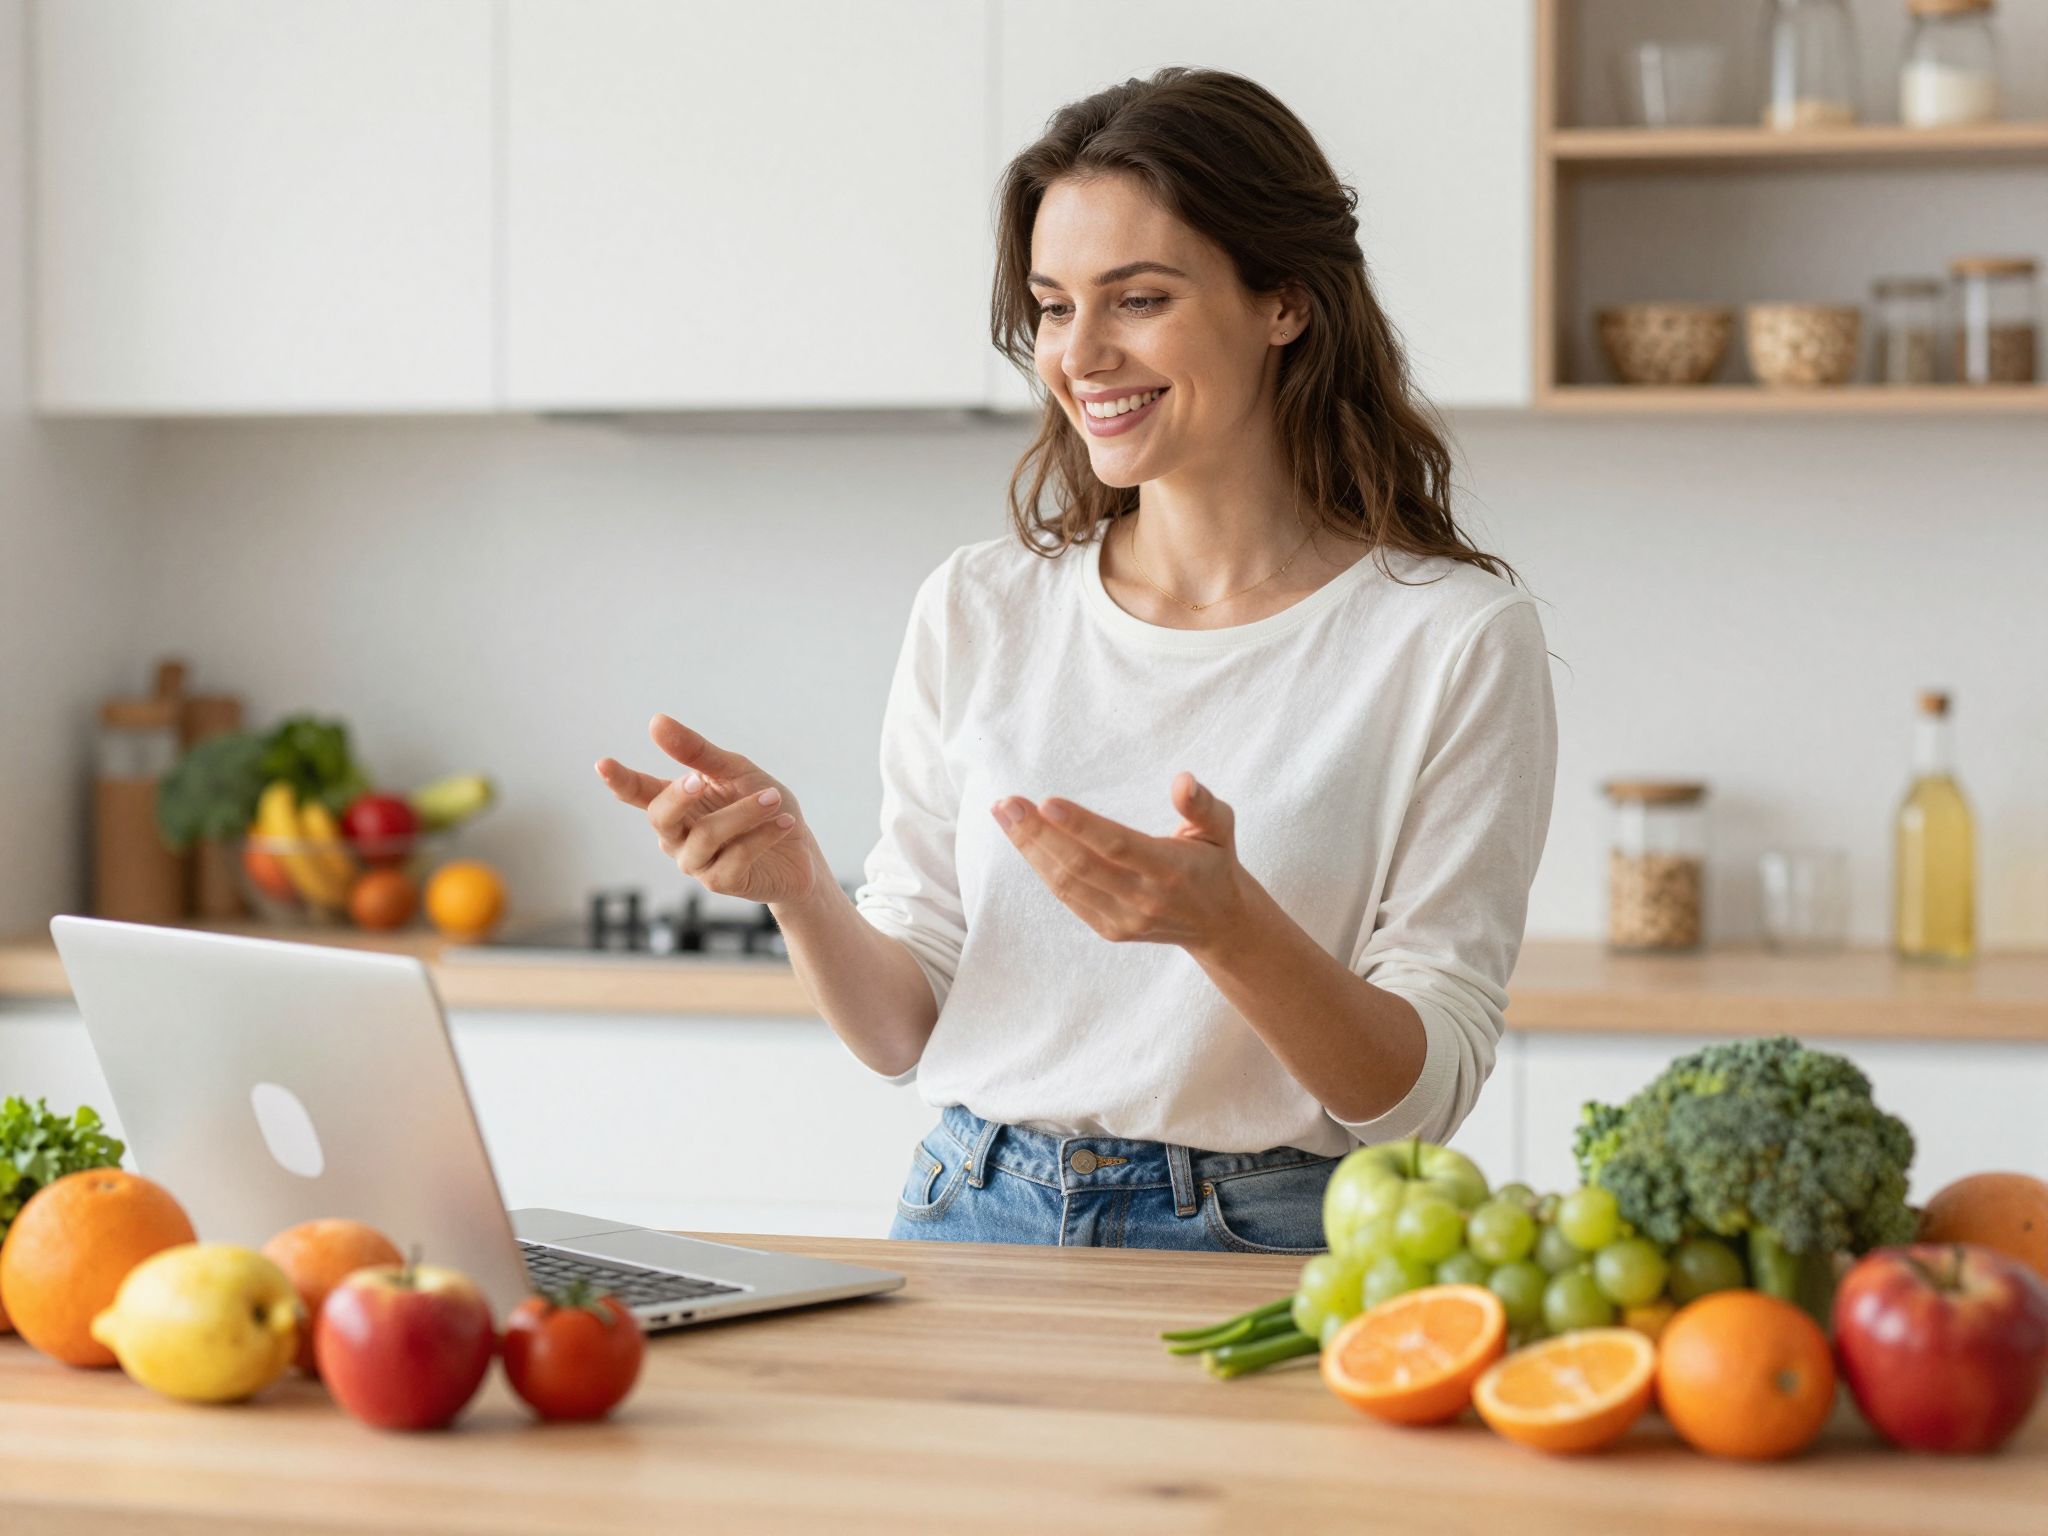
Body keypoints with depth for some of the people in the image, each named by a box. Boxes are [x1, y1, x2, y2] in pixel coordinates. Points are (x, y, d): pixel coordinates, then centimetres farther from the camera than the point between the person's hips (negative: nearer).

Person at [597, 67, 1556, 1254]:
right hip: (975, 1222, 3)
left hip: (1263, 1247, -3)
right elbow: (908, 1031, 11)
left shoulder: (1454, 637, -3)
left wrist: (1225, 922, -23)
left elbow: (1424, 1092, -6)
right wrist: (797, 886, -8)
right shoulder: (977, 611, 8)